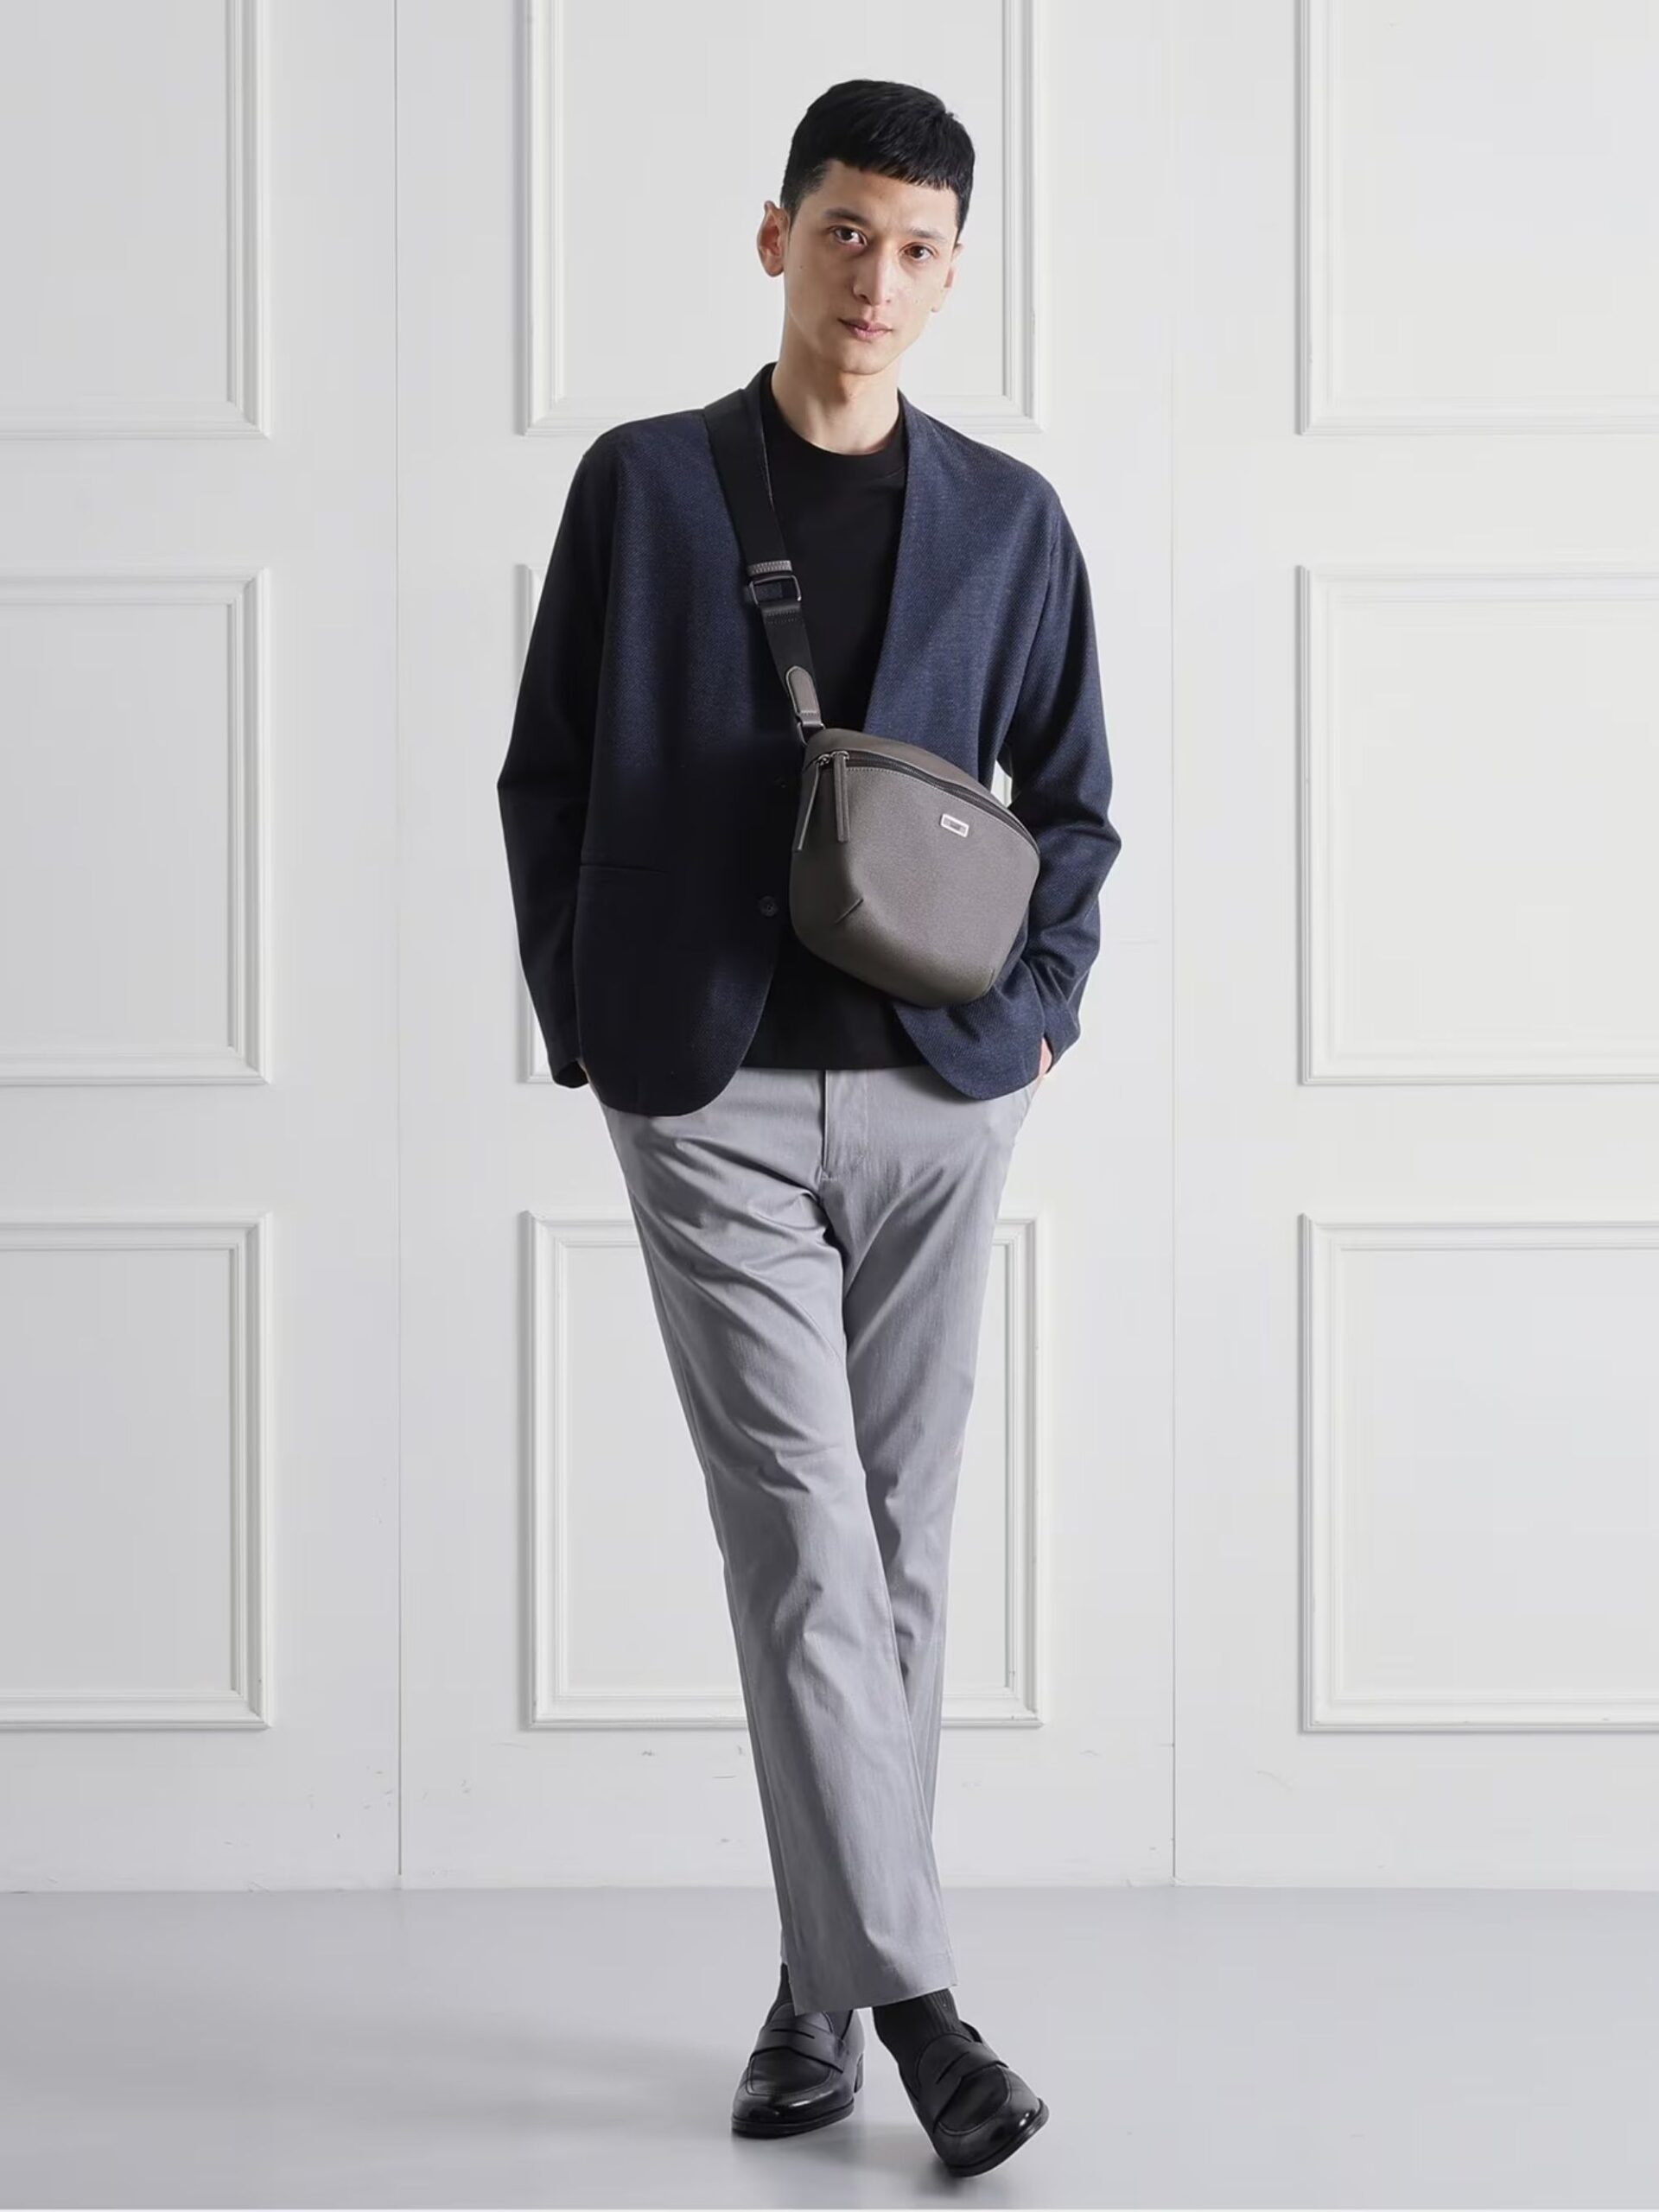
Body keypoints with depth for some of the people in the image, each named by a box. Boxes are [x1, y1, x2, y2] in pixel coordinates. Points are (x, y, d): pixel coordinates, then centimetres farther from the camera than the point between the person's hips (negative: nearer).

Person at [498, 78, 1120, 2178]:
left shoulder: (1008, 516, 8)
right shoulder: (641, 484, 4)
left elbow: (1074, 799, 14)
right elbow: (547, 774, 7)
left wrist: (1040, 1015, 2)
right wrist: (582, 1025, 1)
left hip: (936, 1093, 2)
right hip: (711, 1093, -2)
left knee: (894, 1552, 7)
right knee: (802, 1538, -8)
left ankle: (819, 1988, 19)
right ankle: (911, 1996, -4)